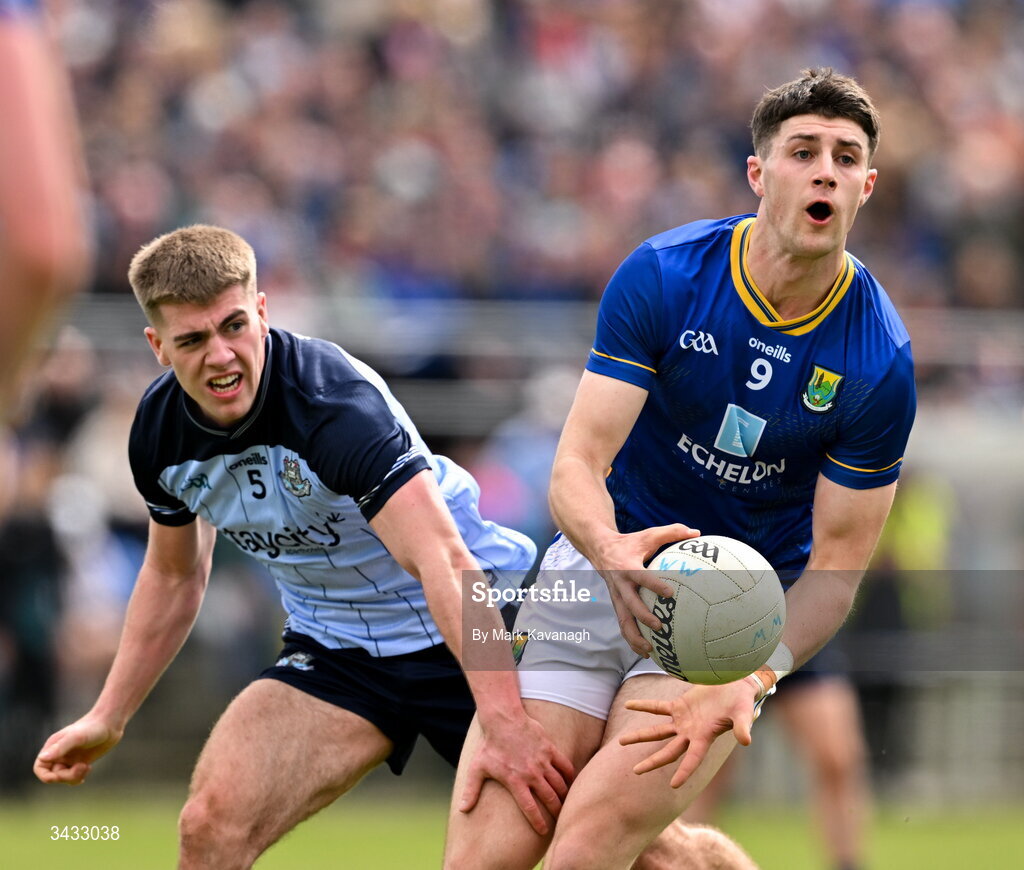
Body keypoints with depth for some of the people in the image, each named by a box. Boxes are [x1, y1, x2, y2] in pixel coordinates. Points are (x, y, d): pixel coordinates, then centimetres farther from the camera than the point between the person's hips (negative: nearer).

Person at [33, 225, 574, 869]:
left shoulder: (335, 400, -28)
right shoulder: (161, 431, -6)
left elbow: (444, 561, -37)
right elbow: (174, 576, 14)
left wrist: (504, 723, -45)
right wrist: (108, 719, 15)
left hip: (472, 634, -5)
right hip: (335, 651, 5)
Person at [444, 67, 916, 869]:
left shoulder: (880, 361, -11)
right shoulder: (661, 276, -9)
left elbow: (835, 567, -7)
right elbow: (578, 464, -13)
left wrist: (751, 681, -25)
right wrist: (613, 554, -37)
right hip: (604, 568, 1)